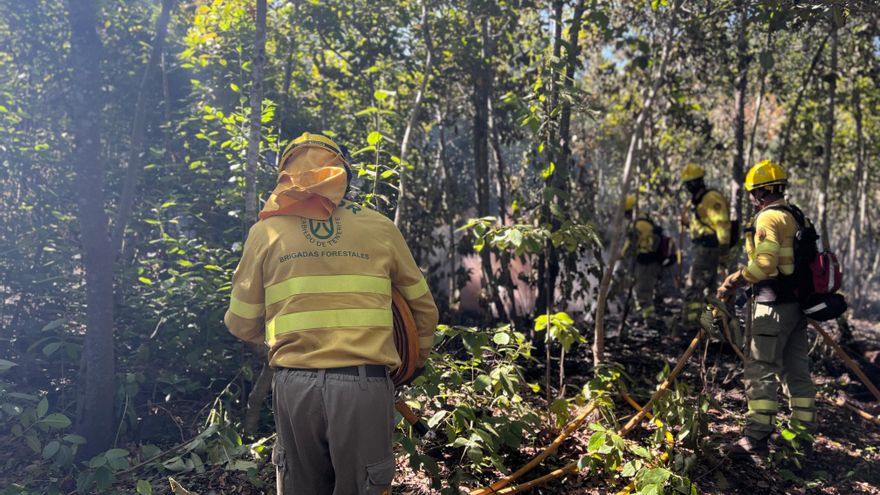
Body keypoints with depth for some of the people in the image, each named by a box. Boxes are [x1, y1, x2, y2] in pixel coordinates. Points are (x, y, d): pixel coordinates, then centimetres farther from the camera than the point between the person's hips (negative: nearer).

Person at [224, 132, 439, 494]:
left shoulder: (266, 231, 5)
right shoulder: (379, 227, 6)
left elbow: (241, 324, 9)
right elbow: (423, 309, 13)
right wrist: (414, 363, 29)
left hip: (295, 384, 1)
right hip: (364, 383, -1)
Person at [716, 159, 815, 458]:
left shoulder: (769, 218, -13)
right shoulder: (794, 216, 16)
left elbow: (764, 263, -26)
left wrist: (734, 282, -19)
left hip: (775, 306, -9)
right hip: (797, 304, 9)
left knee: (760, 370, -7)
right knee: (797, 370, 13)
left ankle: (756, 436, -7)